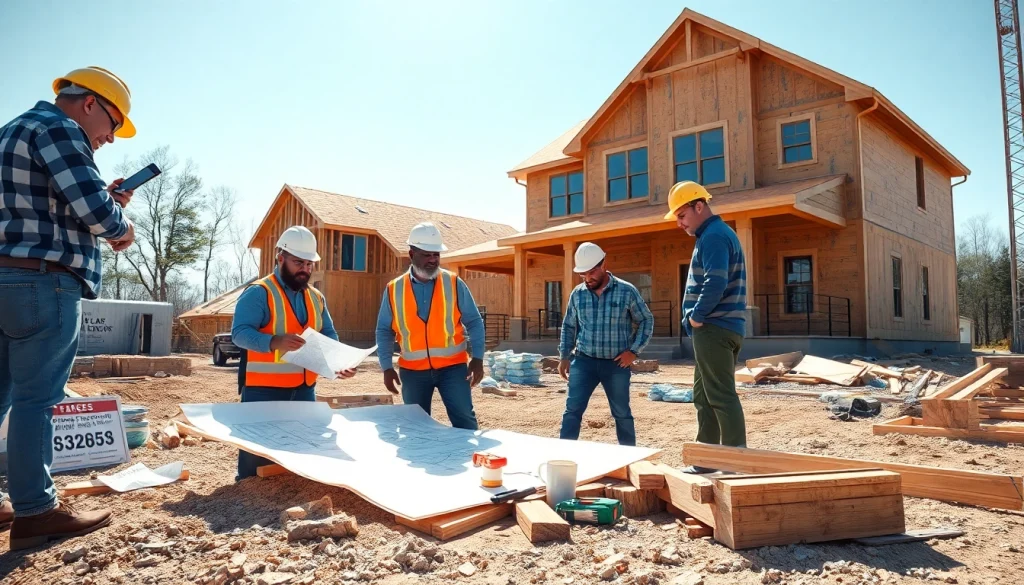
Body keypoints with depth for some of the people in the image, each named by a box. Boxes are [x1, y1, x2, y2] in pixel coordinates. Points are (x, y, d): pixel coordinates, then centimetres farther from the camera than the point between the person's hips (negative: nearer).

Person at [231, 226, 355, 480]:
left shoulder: (316, 297, 13)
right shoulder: (259, 292, -9)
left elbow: (329, 336, 15)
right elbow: (239, 333, -19)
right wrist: (274, 342, -36)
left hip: (305, 390, 7)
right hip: (264, 391, -6)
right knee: (257, 453, 1)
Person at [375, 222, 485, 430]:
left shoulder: (454, 284, -2)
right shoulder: (394, 289, 1)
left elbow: (474, 322, 1)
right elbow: (384, 331, 7)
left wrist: (477, 358, -7)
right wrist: (387, 367, -1)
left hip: (452, 366, -1)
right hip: (413, 370, 2)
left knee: (464, 420, -3)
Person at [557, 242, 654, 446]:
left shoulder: (627, 291, -5)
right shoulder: (577, 294, 3)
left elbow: (646, 321, 3)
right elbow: (568, 326, 14)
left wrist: (634, 350, -6)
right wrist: (564, 356, 8)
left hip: (617, 364, -2)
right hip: (584, 361, 2)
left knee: (622, 413, 10)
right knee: (572, 410, -3)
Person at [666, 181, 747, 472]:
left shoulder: (714, 236, -12)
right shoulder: (716, 234, 21)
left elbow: (715, 284, -24)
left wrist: (697, 316, -13)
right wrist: (698, 319, 12)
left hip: (714, 328, -11)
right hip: (717, 329, 11)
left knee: (721, 396, -7)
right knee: (704, 396, 14)